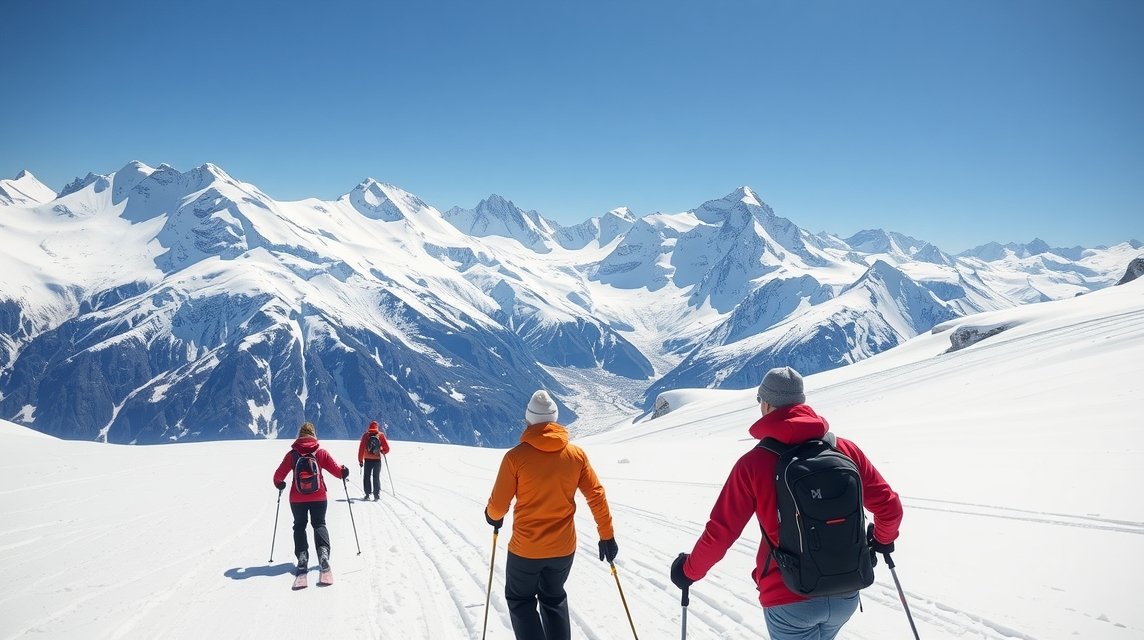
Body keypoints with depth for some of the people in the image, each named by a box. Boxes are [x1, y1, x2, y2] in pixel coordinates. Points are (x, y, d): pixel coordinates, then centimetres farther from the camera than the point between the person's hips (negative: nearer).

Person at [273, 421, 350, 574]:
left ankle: (302, 556, 3)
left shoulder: (292, 454, -6)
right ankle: (323, 551, -14)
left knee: (299, 526, 18)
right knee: (319, 524, 11)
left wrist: (279, 483, 19)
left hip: (297, 498, 0)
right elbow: (337, 470, -5)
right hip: (318, 497, 0)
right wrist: (344, 472, 18)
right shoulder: (321, 452, -7)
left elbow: (279, 475, -3)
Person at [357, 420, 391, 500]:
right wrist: (383, 452, 21)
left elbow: (361, 448, -2)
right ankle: (376, 494, 2)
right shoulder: (381, 435, 0)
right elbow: (387, 449, -1)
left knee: (367, 476, 12)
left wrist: (360, 460, 3)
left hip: (367, 460, 0)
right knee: (376, 477, 9)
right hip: (377, 459, 0)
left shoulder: (365, 435, 1)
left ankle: (367, 494, 6)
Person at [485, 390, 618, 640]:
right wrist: (607, 536, 6)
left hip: (526, 549, -3)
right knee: (554, 599, 26)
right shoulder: (577, 454, -7)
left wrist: (492, 516, 13)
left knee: (520, 600, 20)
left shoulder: (516, 456, -16)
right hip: (563, 548, 3)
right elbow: (597, 496, -4)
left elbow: (498, 505, -11)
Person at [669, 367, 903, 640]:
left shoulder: (754, 463, -13)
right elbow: (889, 506, 3)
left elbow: (720, 532, -9)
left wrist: (689, 570, 9)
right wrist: (884, 538, 26)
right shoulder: (845, 449, -4)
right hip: (845, 595, 4)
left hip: (789, 600, -4)